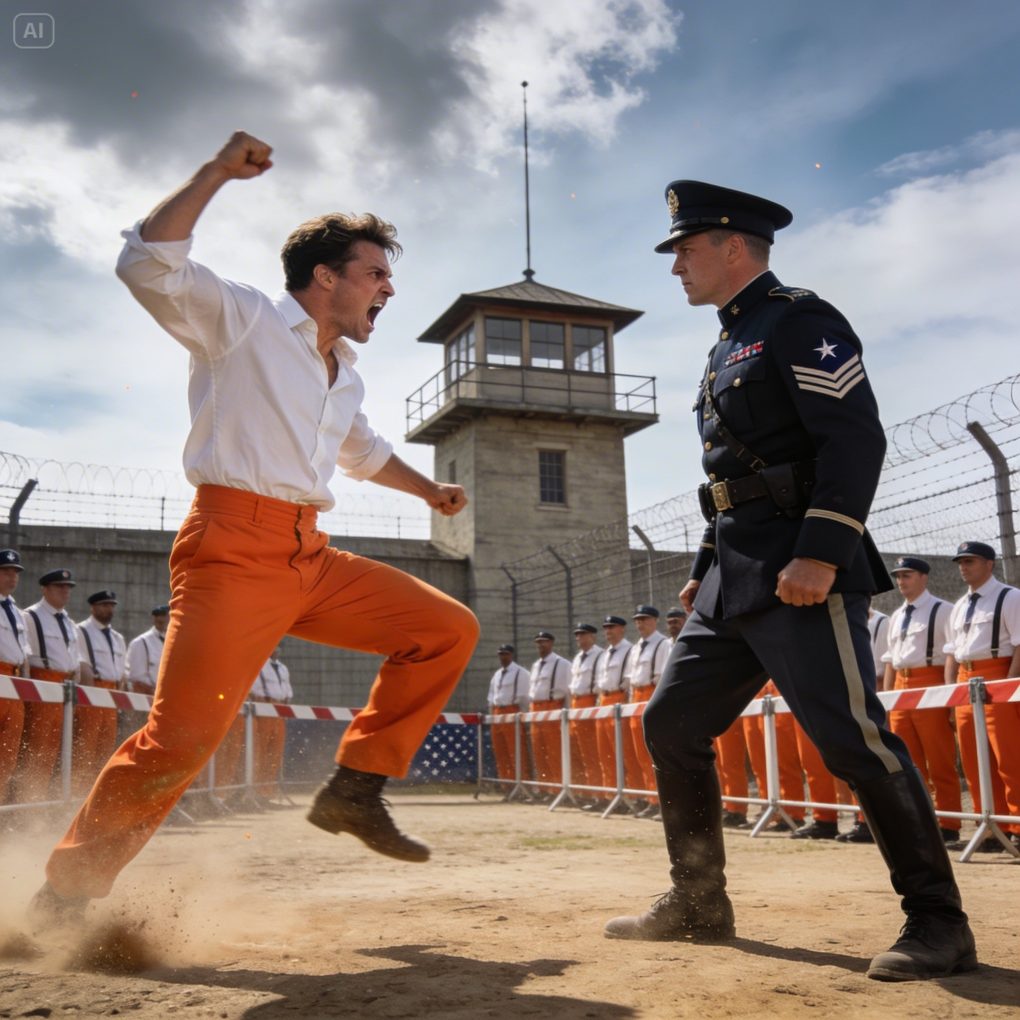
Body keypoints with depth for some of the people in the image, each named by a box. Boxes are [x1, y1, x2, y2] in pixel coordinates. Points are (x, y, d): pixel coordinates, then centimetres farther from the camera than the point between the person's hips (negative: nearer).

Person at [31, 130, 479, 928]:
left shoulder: (345, 376, 23)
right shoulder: (242, 320, 1)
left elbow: (364, 449, 41)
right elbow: (148, 264, -14)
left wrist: (429, 489, 39)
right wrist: (219, 172, -12)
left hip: (313, 559, 8)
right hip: (237, 550, -8)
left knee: (449, 629, 1)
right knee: (183, 735, -15)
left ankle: (356, 787, 5)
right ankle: (67, 891, 5)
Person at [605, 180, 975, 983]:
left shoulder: (800, 321, -5)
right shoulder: (728, 348, 22)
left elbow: (857, 440, -16)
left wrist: (821, 554, -24)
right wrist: (705, 570, 21)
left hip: (800, 571, -10)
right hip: (736, 578, 10)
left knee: (853, 738, -10)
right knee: (672, 724, 9)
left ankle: (938, 923, 6)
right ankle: (699, 903, 20)